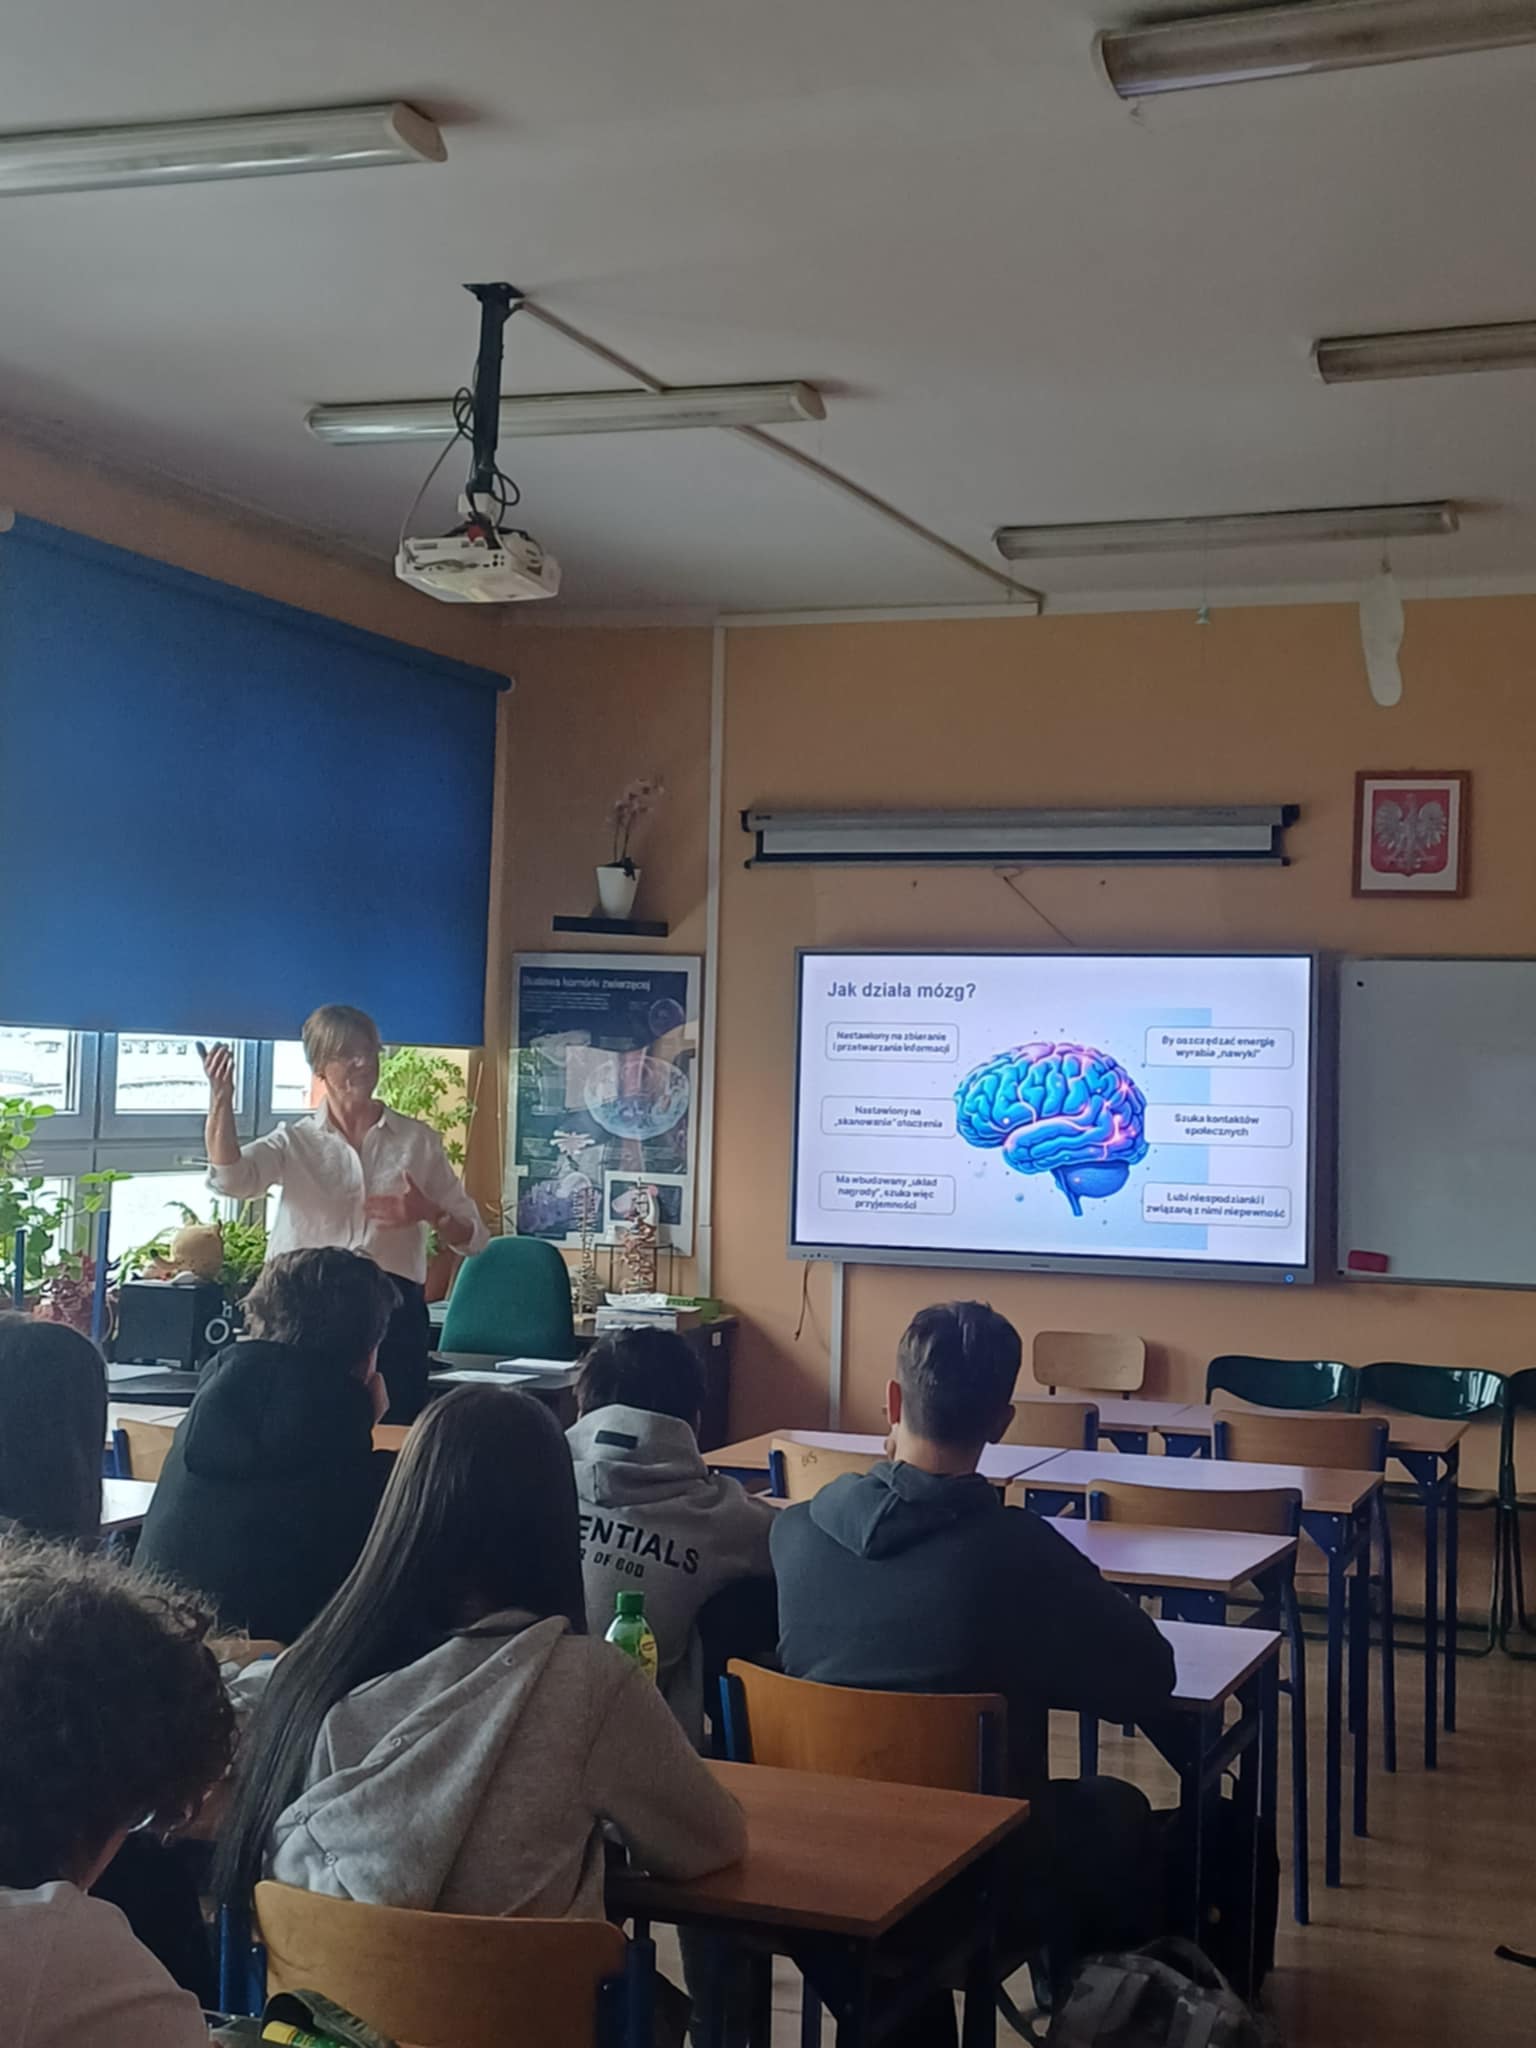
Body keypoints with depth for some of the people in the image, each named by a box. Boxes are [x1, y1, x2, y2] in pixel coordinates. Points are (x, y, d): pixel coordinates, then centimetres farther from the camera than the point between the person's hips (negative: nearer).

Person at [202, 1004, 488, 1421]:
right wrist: (221, 1101, -24)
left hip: (394, 1310, 0)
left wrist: (429, 1214, -8)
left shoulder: (417, 1140, 11)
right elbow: (230, 1178, -11)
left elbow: (474, 1237, 12)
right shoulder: (295, 1141, 9)